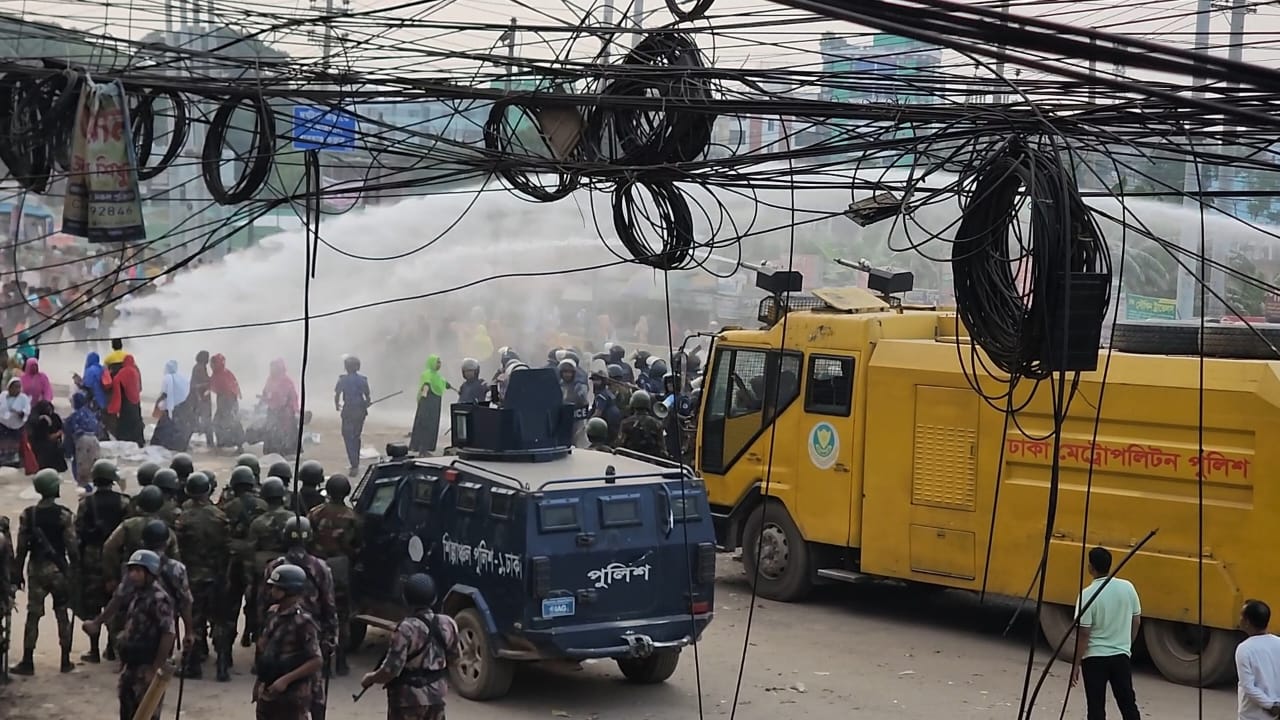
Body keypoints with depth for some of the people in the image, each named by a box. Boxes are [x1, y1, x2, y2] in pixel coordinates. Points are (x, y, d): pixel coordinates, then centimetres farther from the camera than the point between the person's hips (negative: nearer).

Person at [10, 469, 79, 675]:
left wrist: (18, 573, 8)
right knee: (62, 615, 8)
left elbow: (21, 548, 0)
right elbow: (72, 547, -10)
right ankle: (65, 661, 12)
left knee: (33, 615, 5)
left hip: (36, 569, 1)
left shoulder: (28, 515, -2)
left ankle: (28, 662, 4)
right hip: (59, 569, -1)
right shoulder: (64, 516, -9)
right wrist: (75, 571, 0)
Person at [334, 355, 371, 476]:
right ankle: (356, 462, 25)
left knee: (348, 437, -2)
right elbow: (368, 397, 3)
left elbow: (337, 394, -8)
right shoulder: (363, 380, 2)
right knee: (356, 436, 19)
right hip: (361, 411, 4)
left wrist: (337, 405, 11)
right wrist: (366, 404, 24)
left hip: (348, 410, -4)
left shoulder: (343, 380, -7)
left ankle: (354, 465, -14)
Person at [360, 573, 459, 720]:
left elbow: (391, 670, -23)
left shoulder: (406, 629, -22)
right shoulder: (447, 624, -4)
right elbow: (452, 656, 13)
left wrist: (370, 678, -5)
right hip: (436, 695, 6)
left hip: (409, 698, -6)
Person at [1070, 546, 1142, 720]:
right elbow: (1136, 622, 8)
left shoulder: (1088, 595, -17)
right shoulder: (1127, 587, -2)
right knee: (1128, 703, 13)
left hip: (1094, 658, -4)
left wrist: (1076, 664, -7)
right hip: (1121, 656, 4)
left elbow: (1083, 634, -16)